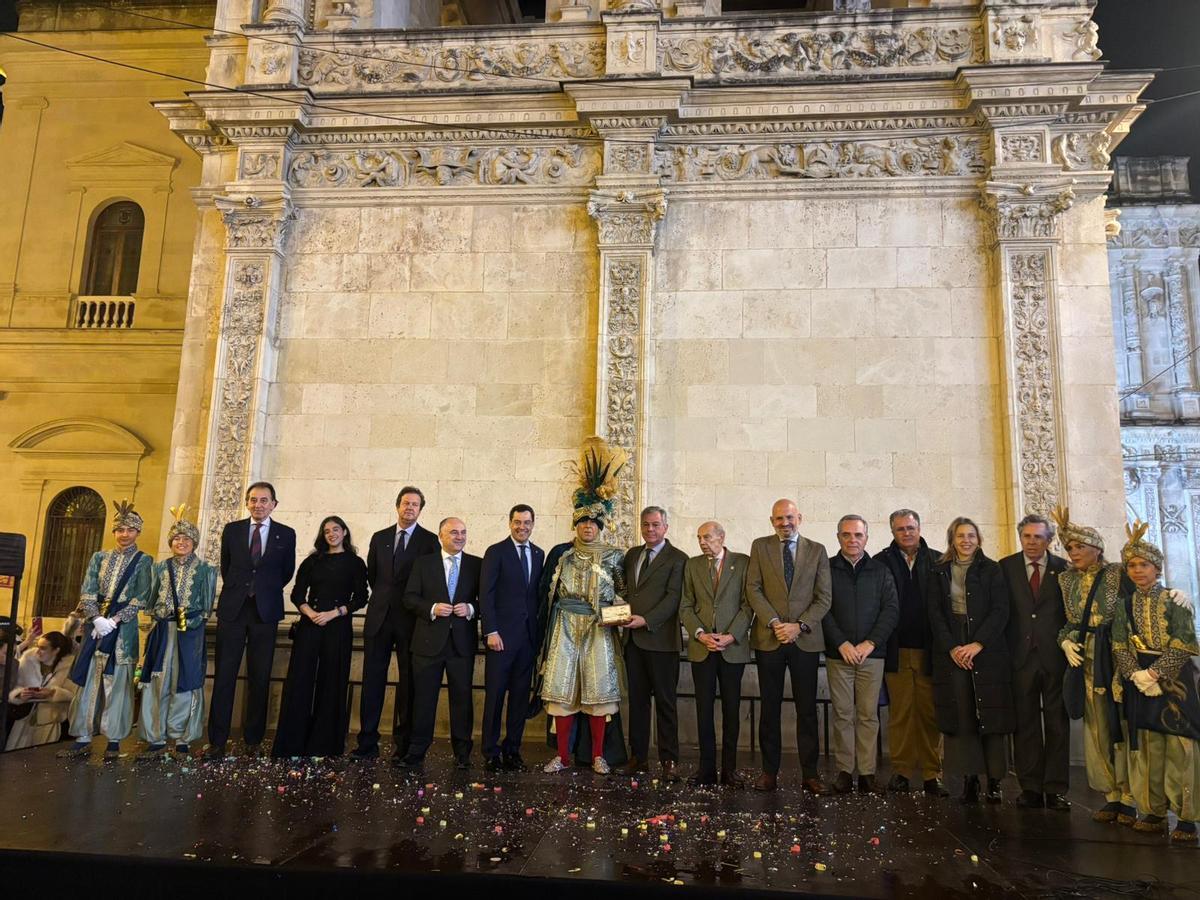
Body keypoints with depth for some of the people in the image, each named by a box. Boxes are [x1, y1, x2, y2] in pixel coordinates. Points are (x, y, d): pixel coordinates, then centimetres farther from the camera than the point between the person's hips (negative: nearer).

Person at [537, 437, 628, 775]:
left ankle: (597, 755, 14)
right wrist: (547, 630, 2)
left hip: (599, 630, -1)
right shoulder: (560, 554, 6)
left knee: (598, 690, 2)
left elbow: (623, 594, 9)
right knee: (561, 688, 0)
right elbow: (549, 594, 8)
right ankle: (562, 755, 10)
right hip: (565, 628, 1)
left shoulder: (614, 556, 5)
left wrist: (617, 617, -9)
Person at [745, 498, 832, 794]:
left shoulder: (817, 550, 6)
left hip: (806, 639, 0)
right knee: (770, 708, 7)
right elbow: (753, 589, -1)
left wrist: (800, 626, -11)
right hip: (768, 639, 0)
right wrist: (774, 623, -12)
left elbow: (824, 598, 2)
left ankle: (810, 772, 12)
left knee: (807, 708, 4)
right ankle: (769, 770, 16)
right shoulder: (760, 546, 5)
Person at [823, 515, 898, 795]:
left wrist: (870, 643, -8)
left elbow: (891, 610, 3)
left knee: (869, 715, 2)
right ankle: (844, 772, 8)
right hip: (838, 654, -1)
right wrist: (841, 643, -11)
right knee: (843, 715, 1)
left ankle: (867, 774, 7)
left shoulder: (880, 571, 9)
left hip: (872, 654, 1)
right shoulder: (827, 569, 4)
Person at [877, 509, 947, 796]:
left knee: (930, 713, 4)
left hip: (928, 650, 1)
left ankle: (932, 775, 12)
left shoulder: (937, 562, 6)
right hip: (897, 651, -1)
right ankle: (900, 771, 14)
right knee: (899, 713, 5)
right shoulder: (882, 562, 3)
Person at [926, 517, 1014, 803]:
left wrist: (978, 644, -12)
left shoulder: (991, 570, 5)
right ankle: (969, 779, 5)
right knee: (960, 716, -1)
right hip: (951, 652, 1)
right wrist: (951, 647, -8)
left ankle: (994, 780, 6)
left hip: (987, 650, -1)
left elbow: (1000, 610, -2)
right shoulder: (938, 572, 10)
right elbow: (935, 613, 5)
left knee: (991, 715, -1)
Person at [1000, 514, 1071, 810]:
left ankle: (1056, 789, 13)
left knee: (1057, 723, 5)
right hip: (1021, 655, 0)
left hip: (1055, 655, 0)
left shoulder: (1064, 569, 4)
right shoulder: (1005, 567, 5)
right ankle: (1030, 788, 13)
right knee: (1025, 723, 5)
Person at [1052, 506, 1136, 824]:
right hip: (1086, 659, 4)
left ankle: (1129, 799, 8)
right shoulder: (1065, 579, 9)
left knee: (1124, 725, -1)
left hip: (1118, 656, -4)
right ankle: (1112, 796, 17)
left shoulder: (1118, 573, -2)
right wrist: (1065, 641, -5)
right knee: (1097, 729, 7)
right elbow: (1066, 622, 11)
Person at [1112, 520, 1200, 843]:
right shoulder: (1124, 606, 8)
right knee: (1148, 747, 6)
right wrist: (1138, 675, -12)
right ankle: (1154, 813, 14)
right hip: (1139, 681, 4)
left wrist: (1154, 673, -17)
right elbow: (1120, 647, 3)